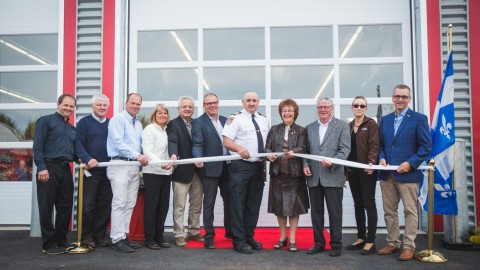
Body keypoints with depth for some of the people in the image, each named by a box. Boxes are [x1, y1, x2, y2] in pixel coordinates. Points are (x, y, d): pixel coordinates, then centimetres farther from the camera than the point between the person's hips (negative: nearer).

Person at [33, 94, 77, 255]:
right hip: (49, 168, -6)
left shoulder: (72, 128, 20)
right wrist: (41, 167, -16)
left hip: (66, 169, 6)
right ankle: (49, 244, 7)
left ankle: (61, 241, 19)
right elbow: (37, 145, -8)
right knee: (46, 208, -1)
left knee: (65, 207, 7)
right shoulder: (46, 121, 1)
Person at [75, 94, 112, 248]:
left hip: (108, 170, 4)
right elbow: (78, 144, -7)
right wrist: (88, 159, -21)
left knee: (105, 205, 7)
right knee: (88, 204, 0)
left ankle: (99, 236, 17)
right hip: (91, 170, -4)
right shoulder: (84, 122, 2)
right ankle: (86, 236, 12)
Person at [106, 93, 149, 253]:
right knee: (120, 203, -8)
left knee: (130, 204, 8)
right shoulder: (118, 119, -4)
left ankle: (124, 236, 14)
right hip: (120, 164, -7)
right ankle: (117, 239, -3)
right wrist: (137, 155, -19)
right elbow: (118, 142, -14)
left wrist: (142, 157, 0)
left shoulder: (138, 124, 19)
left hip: (135, 166, 8)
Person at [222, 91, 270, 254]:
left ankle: (249, 236, 25)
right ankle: (239, 240, 7)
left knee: (254, 204, 13)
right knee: (238, 204, -2)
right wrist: (240, 149, -30)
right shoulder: (235, 118, -5)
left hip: (259, 166, 6)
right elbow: (226, 141, -12)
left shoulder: (264, 120, 15)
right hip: (240, 166, -6)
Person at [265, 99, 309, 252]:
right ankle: (283, 237, 23)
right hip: (277, 172, 2)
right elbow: (267, 147, 5)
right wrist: (269, 155, -18)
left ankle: (292, 239, 13)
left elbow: (302, 148, -9)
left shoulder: (301, 131, 4)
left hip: (294, 173, -2)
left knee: (294, 205, 2)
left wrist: (293, 152, -30)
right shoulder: (274, 130, 11)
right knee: (279, 205, 8)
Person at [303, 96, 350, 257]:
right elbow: (306, 150, 14)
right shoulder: (309, 128, 14)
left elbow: (345, 149, -5)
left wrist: (332, 162, -20)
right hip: (314, 177, 4)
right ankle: (318, 243, 22)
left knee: (334, 212, 2)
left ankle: (336, 244, 14)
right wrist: (305, 164, -3)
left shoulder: (342, 126, 3)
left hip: (332, 176, -4)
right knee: (316, 212, 10)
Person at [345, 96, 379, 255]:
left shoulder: (371, 124, -2)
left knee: (369, 204, -2)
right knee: (358, 205, 10)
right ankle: (361, 238, 19)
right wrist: (344, 170, 9)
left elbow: (374, 146, -11)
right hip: (352, 170, 6)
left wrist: (371, 163, -26)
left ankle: (370, 241, 3)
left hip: (366, 170, -5)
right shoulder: (348, 126, 13)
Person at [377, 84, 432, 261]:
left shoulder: (419, 119, -2)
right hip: (387, 173, 5)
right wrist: (381, 158, -4)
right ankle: (393, 243, 22)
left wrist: (410, 163, -16)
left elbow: (426, 146, -6)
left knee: (410, 211, 3)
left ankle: (409, 246, 12)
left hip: (408, 173, -5)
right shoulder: (385, 119, 13)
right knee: (389, 211, 10)